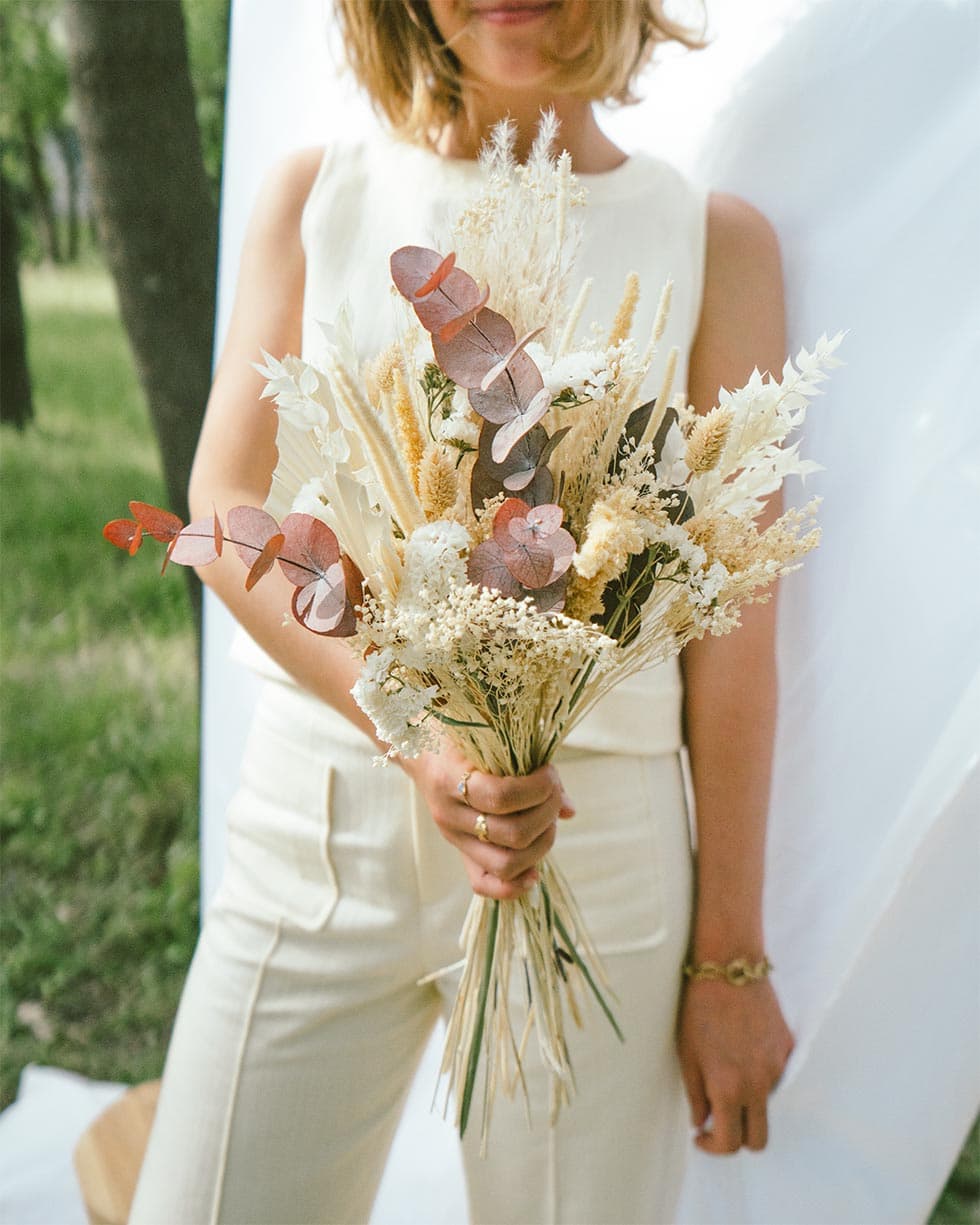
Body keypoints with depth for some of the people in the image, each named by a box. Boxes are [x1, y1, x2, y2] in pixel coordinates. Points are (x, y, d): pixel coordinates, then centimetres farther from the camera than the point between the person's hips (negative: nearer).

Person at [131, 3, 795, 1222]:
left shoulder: (715, 241, 1)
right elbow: (222, 504, -1)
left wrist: (730, 953, 1)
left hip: (592, 829, -1)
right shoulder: (318, 195, 6)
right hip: (315, 817, 2)